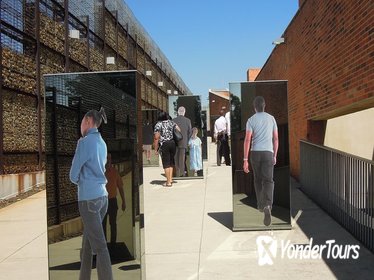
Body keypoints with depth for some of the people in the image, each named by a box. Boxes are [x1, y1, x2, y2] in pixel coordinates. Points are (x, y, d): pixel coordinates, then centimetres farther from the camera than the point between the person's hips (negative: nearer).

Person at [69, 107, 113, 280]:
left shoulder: (84, 142, -11)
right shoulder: (102, 143, 12)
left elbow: (73, 176, -7)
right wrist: (83, 181, 8)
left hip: (89, 198, -7)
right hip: (102, 196, 7)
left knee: (99, 246, -6)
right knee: (87, 242, 17)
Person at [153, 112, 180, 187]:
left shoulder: (158, 125, -4)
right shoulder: (172, 122, 9)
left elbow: (156, 138, -9)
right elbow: (179, 131, 4)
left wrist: (155, 149, -4)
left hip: (164, 144, -4)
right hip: (173, 143, 4)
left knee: (166, 163, 1)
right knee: (171, 162, 17)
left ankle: (168, 182, 3)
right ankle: (170, 179, 15)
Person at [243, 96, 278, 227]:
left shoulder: (251, 120, -2)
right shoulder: (271, 118, 7)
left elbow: (247, 140, -11)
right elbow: (276, 138, 9)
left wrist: (245, 160, -11)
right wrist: (275, 156, 19)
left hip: (255, 153, 0)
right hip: (268, 153, 0)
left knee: (258, 179, 20)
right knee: (268, 181, -7)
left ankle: (261, 205, 31)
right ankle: (267, 206, -31)